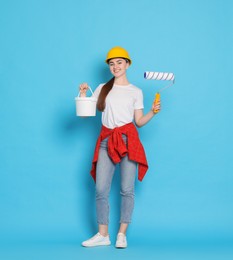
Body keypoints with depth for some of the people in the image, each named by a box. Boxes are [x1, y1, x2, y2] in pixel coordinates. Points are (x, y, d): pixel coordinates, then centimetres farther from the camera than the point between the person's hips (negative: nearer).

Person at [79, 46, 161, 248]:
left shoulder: (136, 92, 9)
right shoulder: (102, 89, 13)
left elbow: (139, 122, 8)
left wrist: (153, 112, -8)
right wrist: (83, 94, -5)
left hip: (128, 140, -2)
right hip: (106, 141, 2)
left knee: (127, 189, -3)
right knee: (101, 190, -3)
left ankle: (122, 234, 6)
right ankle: (103, 235, 7)